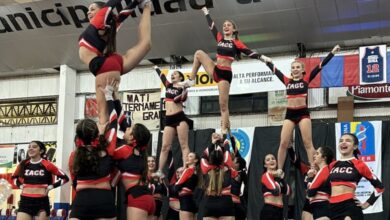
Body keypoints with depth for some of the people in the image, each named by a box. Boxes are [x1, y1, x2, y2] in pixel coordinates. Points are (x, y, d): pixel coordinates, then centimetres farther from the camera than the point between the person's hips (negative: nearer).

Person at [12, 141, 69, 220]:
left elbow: (65, 178, 2)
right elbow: (14, 177, 27)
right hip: (25, 201, 3)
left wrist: (50, 187, -4)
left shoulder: (46, 165, -4)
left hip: (42, 201, -3)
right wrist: (20, 185, 9)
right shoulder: (23, 164, 7)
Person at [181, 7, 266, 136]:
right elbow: (211, 25, 22)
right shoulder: (220, 38, 12)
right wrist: (206, 13, 31)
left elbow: (249, 53, -5)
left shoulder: (236, 43, -1)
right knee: (199, 53, -1)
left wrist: (262, 57, -20)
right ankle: (191, 80, 2)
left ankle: (224, 132, -4)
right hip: (215, 70, 5)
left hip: (225, 73, -5)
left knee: (223, 105, -7)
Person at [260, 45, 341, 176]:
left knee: (307, 143, -6)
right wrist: (267, 61, 34)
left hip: (303, 113, -3)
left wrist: (333, 52, 0)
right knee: (283, 143, -3)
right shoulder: (287, 81, 12)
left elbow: (320, 66, 2)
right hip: (290, 114, 3)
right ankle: (279, 170, 4)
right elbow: (275, 70, 24)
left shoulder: (306, 79, 6)